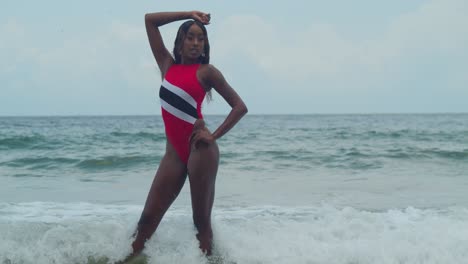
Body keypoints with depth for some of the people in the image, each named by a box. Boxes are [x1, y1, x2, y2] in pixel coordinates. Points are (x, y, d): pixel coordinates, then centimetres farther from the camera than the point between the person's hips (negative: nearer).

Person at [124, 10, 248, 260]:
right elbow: (149, 20, 16)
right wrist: (188, 14, 13)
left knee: (202, 220, 2)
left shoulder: (206, 71, 2)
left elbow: (240, 106, 1)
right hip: (174, 152, 4)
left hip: (200, 149, -4)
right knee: (148, 218, 0)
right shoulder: (168, 66, 13)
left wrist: (214, 136, -7)